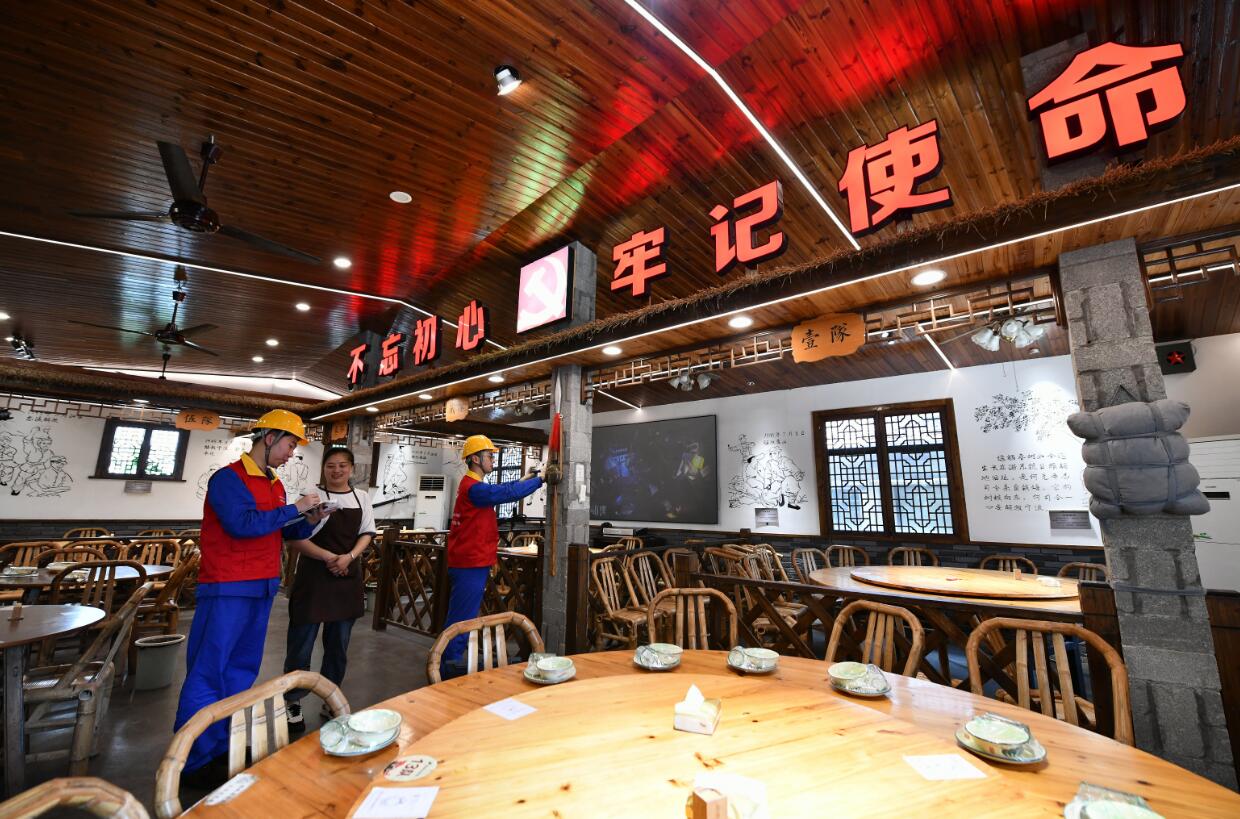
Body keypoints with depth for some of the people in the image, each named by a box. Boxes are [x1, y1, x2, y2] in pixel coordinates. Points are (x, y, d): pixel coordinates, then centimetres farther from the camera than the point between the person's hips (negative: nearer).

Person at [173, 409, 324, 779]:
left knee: (242, 671, 15)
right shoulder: (228, 478, -12)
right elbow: (242, 524, -25)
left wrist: (308, 521, -2)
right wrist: (294, 508, -19)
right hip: (228, 589, -8)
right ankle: (193, 759, 13)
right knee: (208, 673, 1)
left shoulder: (275, 484, 11)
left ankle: (223, 747, 27)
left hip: (263, 589, 8)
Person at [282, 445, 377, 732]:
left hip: (348, 578, 4)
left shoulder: (362, 498, 5)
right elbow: (297, 538, -9)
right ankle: (292, 702, 24)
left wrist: (349, 557, -13)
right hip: (314, 577, -4)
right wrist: (328, 557, -20)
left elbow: (367, 534, 5)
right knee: (302, 642, 4)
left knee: (338, 645, 14)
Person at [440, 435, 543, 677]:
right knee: (462, 618, -2)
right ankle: (450, 665, 7)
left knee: (461, 616, 18)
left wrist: (523, 479, 16)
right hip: (471, 564, -11)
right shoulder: (474, 487, -19)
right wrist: (540, 479, -17)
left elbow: (499, 491, 26)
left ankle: (452, 663, 28)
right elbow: (508, 493, -25)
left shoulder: (471, 485, 15)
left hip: (469, 562, 11)